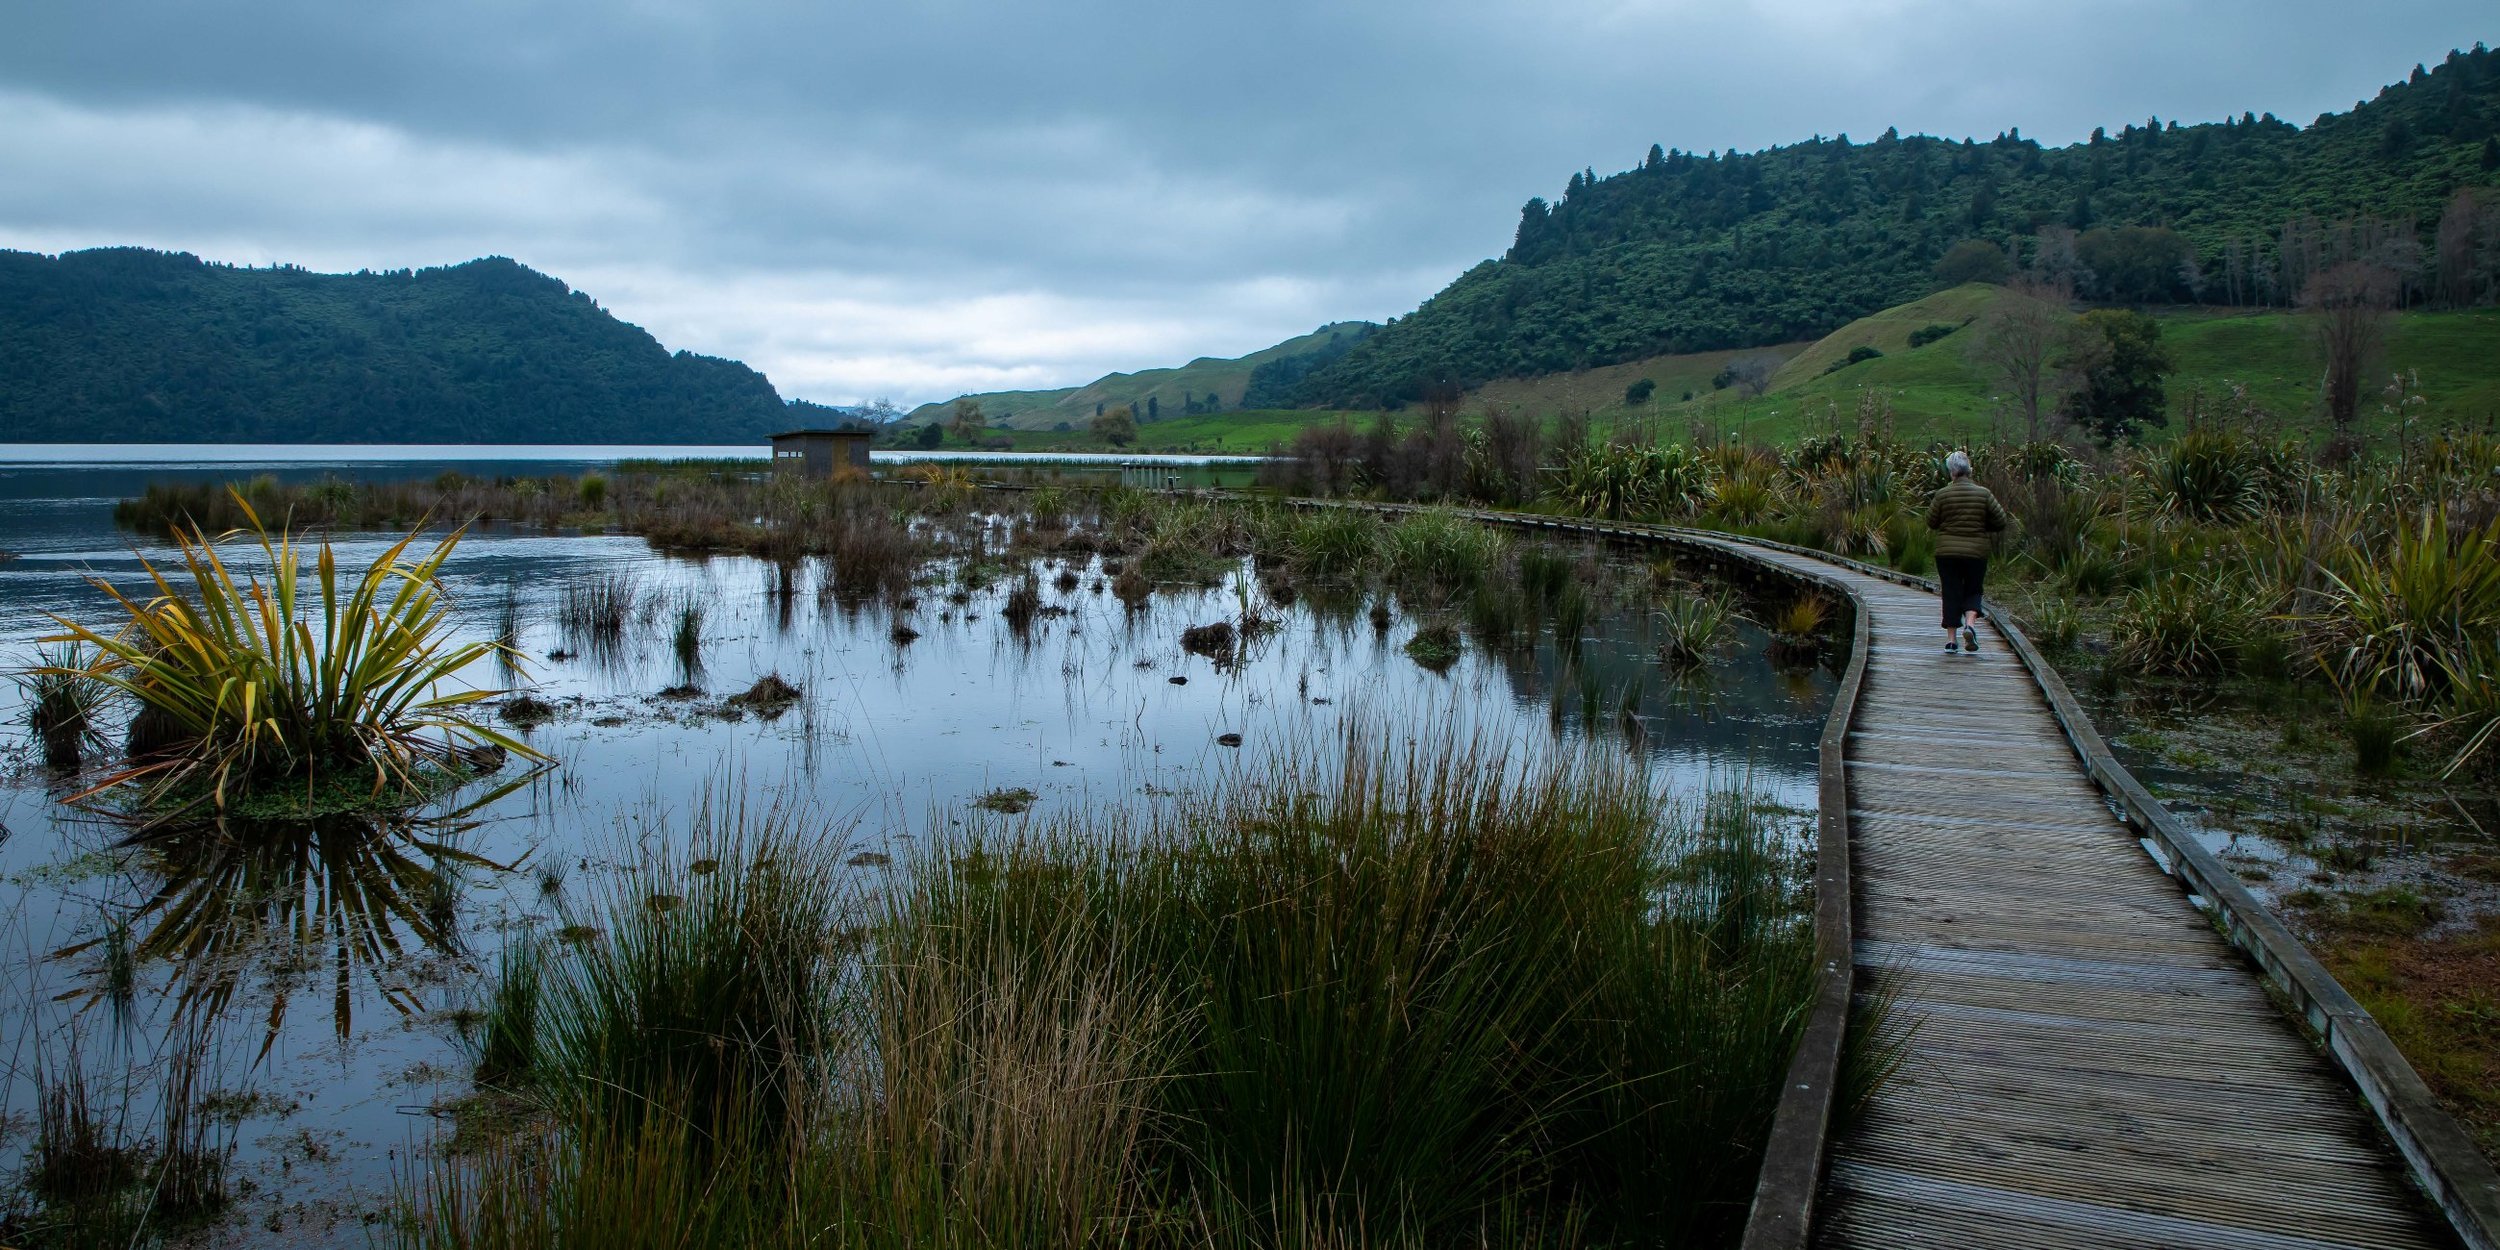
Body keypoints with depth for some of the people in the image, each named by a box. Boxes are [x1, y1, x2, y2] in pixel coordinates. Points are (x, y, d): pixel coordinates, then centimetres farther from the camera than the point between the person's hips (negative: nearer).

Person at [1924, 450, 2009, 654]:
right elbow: (2000, 522, 0)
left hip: (1946, 552, 0)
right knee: (1972, 591, 14)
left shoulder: (1942, 495, -6)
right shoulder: (1983, 494, -4)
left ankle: (1951, 639, 5)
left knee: (1951, 592, 7)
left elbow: (1931, 522, 2)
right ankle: (1970, 624, -12)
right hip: (1976, 551, 0)